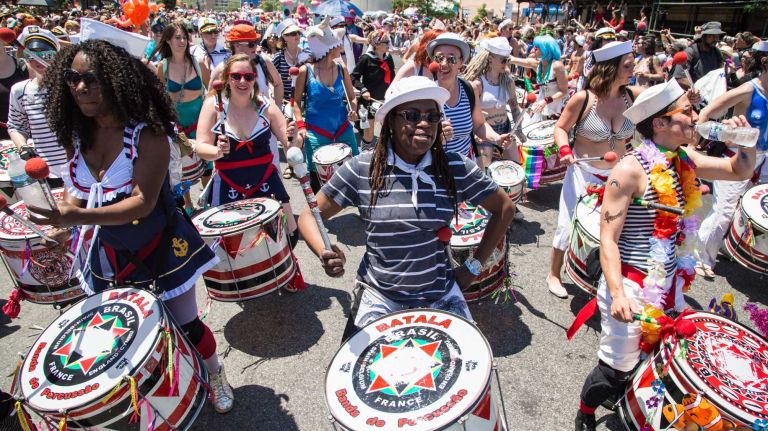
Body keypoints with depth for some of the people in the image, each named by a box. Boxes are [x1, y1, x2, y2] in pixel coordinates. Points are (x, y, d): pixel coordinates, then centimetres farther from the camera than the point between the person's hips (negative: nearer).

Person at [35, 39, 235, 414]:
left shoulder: (146, 133, -22)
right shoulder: (76, 133, -2)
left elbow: (144, 202, -28)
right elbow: (77, 188, 10)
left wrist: (77, 218, -36)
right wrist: (66, 211, -11)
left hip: (160, 248, -6)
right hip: (110, 254, 6)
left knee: (185, 326, 8)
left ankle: (214, 375, 36)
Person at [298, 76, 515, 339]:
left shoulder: (456, 168, -9)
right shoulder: (360, 169, -12)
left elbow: (504, 208, 3)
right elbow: (310, 216, -5)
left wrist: (474, 266, 0)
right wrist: (325, 255, -25)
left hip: (440, 295, 1)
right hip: (378, 296, -1)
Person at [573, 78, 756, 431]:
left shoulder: (684, 159, 3)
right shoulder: (631, 170, -19)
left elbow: (739, 171, 19)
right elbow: (608, 239, -20)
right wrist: (617, 293, -29)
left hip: (671, 283, 8)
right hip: (632, 288, -7)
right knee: (617, 369, 5)